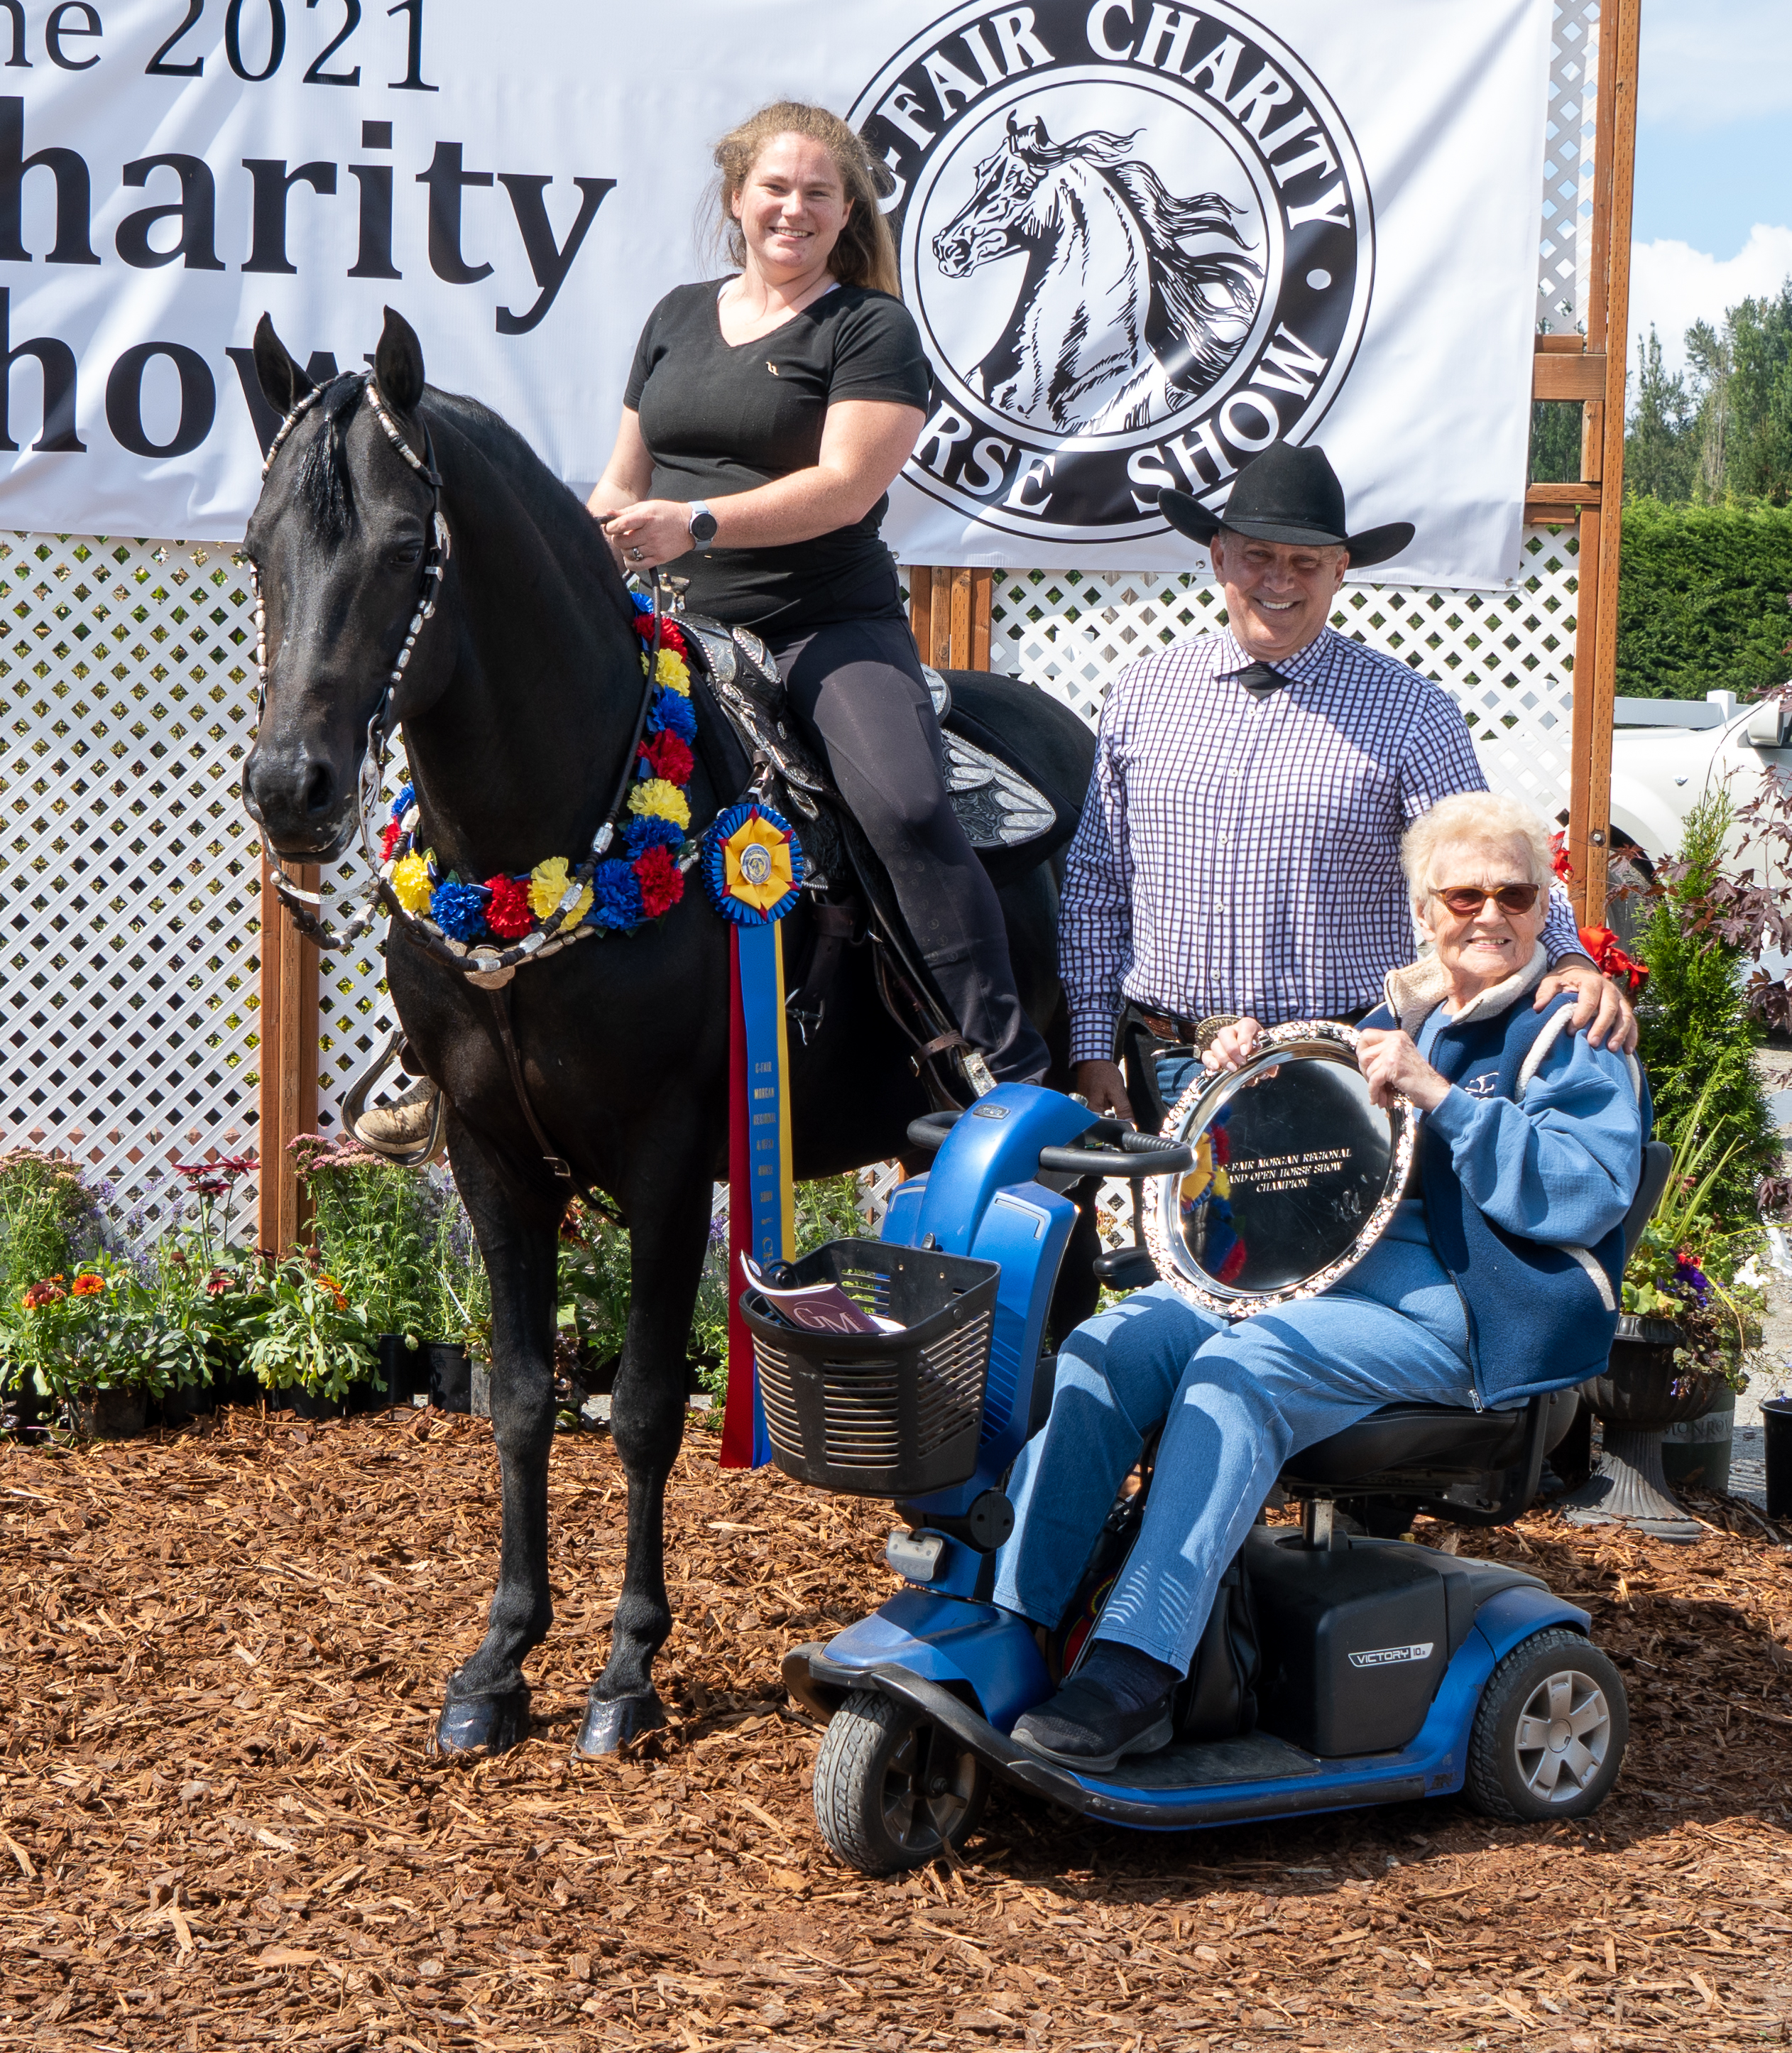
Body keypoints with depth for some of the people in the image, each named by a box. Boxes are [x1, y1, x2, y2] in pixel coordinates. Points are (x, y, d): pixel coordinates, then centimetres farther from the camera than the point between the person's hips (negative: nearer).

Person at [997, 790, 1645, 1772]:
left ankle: (1134, 1674, -38)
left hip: (1467, 1303, -6)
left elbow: (1584, 1196, -12)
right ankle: (1003, 1625, -21)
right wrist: (1243, 1076, 9)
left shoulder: (1573, 1035, 4)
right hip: (1318, 1262, 7)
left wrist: (1437, 1097, -19)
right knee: (1109, 1346, -18)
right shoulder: (1394, 1017, 23)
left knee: (1236, 1370, -33)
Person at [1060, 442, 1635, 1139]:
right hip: (1168, 1071, 3)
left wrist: (1568, 961, -25)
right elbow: (1095, 884, 13)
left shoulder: (1409, 711, 0)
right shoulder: (1142, 693, 9)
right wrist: (1093, 1044, 7)